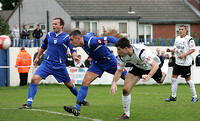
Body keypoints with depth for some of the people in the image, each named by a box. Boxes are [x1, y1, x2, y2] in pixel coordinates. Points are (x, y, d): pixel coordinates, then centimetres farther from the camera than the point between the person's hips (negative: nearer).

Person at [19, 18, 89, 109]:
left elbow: (73, 49, -5)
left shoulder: (66, 37, -5)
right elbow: (43, 46, 23)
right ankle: (29, 104, -17)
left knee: (69, 84, 10)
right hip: (47, 63, 2)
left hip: (60, 66, -2)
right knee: (34, 79, -18)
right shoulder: (49, 35, 6)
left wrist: (75, 57, -26)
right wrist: (37, 57, 28)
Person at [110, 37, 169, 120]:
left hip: (151, 67, -3)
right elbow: (119, 71, -16)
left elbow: (155, 66, -48)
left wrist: (149, 76, -67)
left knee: (160, 80, 29)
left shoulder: (142, 51, -46)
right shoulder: (121, 56, -29)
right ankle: (126, 114, 4)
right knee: (126, 89, -15)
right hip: (137, 67, 3)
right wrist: (114, 82, -35)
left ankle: (166, 61, 58)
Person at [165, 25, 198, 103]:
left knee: (188, 79, -3)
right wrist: (170, 50, -1)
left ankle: (195, 97, 9)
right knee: (174, 77, 1)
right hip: (177, 62, 7)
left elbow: (193, 49, -13)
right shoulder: (177, 39, 12)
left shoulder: (189, 39, -9)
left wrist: (184, 55, -22)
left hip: (186, 63, -7)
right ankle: (173, 96, 10)